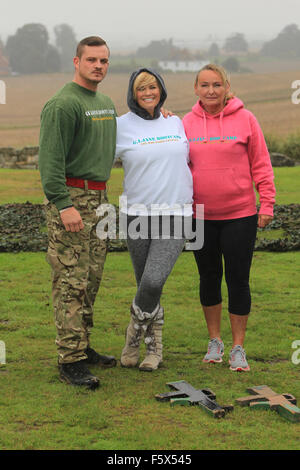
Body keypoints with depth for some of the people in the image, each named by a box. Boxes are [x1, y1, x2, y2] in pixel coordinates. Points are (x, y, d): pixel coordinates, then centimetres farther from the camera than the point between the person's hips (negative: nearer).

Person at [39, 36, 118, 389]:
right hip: (71, 198, -9)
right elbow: (50, 159, -17)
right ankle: (71, 360, -7)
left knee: (91, 280, 12)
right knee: (71, 282, -8)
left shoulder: (106, 104, 17)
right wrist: (64, 205, -23)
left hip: (98, 200, 9)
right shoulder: (62, 104, -12)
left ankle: (83, 346, 22)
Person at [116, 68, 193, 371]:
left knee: (153, 282, -16)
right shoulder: (121, 126, 0)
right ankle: (154, 348, 21)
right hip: (137, 215, -1)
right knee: (147, 286, 4)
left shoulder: (175, 123, 10)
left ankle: (133, 335, 7)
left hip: (174, 215, 1)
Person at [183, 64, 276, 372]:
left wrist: (267, 204, -4)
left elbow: (260, 164, -1)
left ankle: (238, 347, 12)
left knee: (237, 279, 1)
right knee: (209, 277, 12)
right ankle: (214, 341, 27)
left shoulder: (244, 119, -3)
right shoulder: (187, 123, 4)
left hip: (240, 214, -2)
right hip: (201, 216, 2)